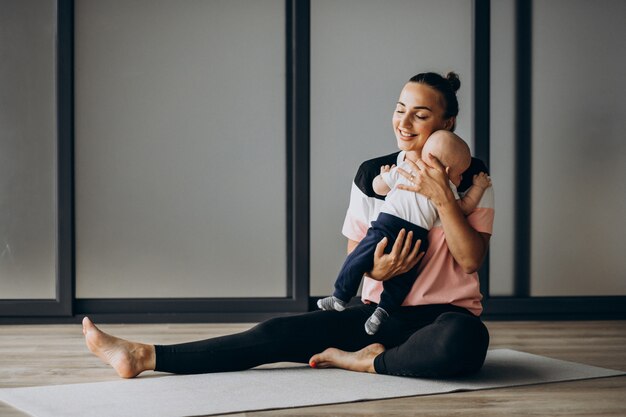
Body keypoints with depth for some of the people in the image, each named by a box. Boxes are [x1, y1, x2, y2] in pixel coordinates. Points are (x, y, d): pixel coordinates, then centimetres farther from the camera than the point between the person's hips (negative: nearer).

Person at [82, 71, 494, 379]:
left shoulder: (471, 177, -3)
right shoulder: (372, 174, 6)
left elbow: (471, 261, -12)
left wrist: (442, 197, -23)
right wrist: (375, 270, -15)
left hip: (444, 313, -3)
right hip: (379, 309, 3)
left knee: (466, 338, -41)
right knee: (280, 333, -15)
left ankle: (370, 360, -19)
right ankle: (145, 356, -20)